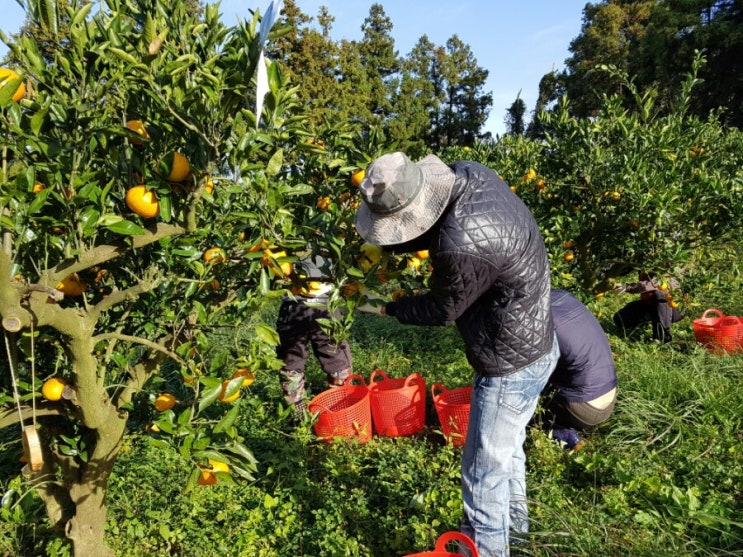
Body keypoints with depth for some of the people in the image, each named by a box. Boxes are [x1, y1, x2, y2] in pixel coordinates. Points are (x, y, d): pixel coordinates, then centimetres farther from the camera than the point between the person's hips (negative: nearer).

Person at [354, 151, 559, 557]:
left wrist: (386, 308, -3)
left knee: (484, 471, 10)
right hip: (536, 345, 10)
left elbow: (442, 310, -18)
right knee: (506, 445, 30)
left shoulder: (464, 247, -37)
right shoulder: (469, 174, -11)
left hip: (512, 368, -10)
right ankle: (513, 517, 55)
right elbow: (430, 231, 5)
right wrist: (376, 250, -5)